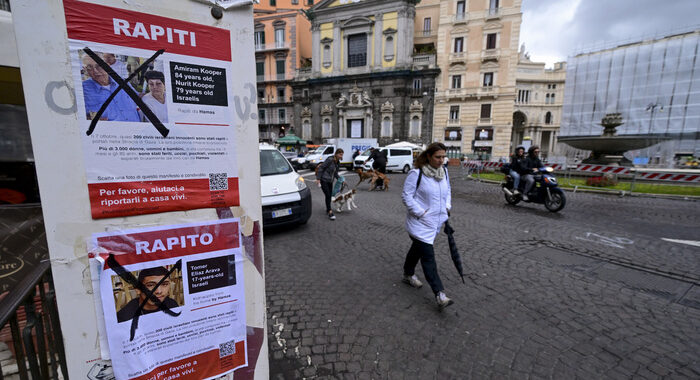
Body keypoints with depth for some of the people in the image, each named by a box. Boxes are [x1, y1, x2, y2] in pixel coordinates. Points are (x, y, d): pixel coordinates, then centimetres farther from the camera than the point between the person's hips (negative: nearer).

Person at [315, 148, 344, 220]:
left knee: (330, 195, 10)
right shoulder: (330, 160, -17)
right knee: (328, 195, -12)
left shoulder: (338, 163, 8)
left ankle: (328, 209, 27)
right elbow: (321, 168, -16)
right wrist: (318, 178, -19)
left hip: (330, 181, 8)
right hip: (324, 180, -7)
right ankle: (330, 212, -10)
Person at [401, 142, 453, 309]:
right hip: (420, 223, -7)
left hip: (436, 221, 7)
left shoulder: (444, 171, 6)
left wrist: (447, 207, 6)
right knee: (428, 256, -8)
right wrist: (420, 212, -19)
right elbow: (406, 195, -15)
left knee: (418, 248, 23)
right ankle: (439, 294, -3)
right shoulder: (416, 173, -16)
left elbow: (447, 191, 20)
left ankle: (408, 274, 44)